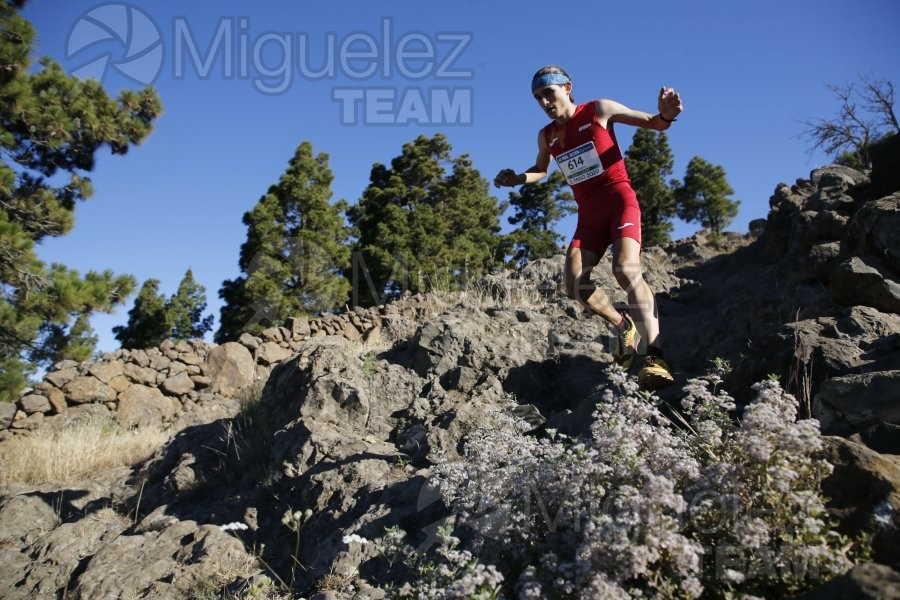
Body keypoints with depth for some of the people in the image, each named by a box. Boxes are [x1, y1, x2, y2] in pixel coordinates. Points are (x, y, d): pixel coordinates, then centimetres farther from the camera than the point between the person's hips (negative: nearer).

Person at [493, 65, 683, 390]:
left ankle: (655, 357, -34)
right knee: (575, 284, -11)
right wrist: (516, 179, 7)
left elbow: (652, 123, 3)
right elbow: (541, 170, 29)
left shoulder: (599, 110, -3)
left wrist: (665, 116, -22)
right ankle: (623, 325, 15)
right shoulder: (547, 136, 10)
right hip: (589, 213, 5)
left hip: (619, 199, -5)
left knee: (627, 269, -28)